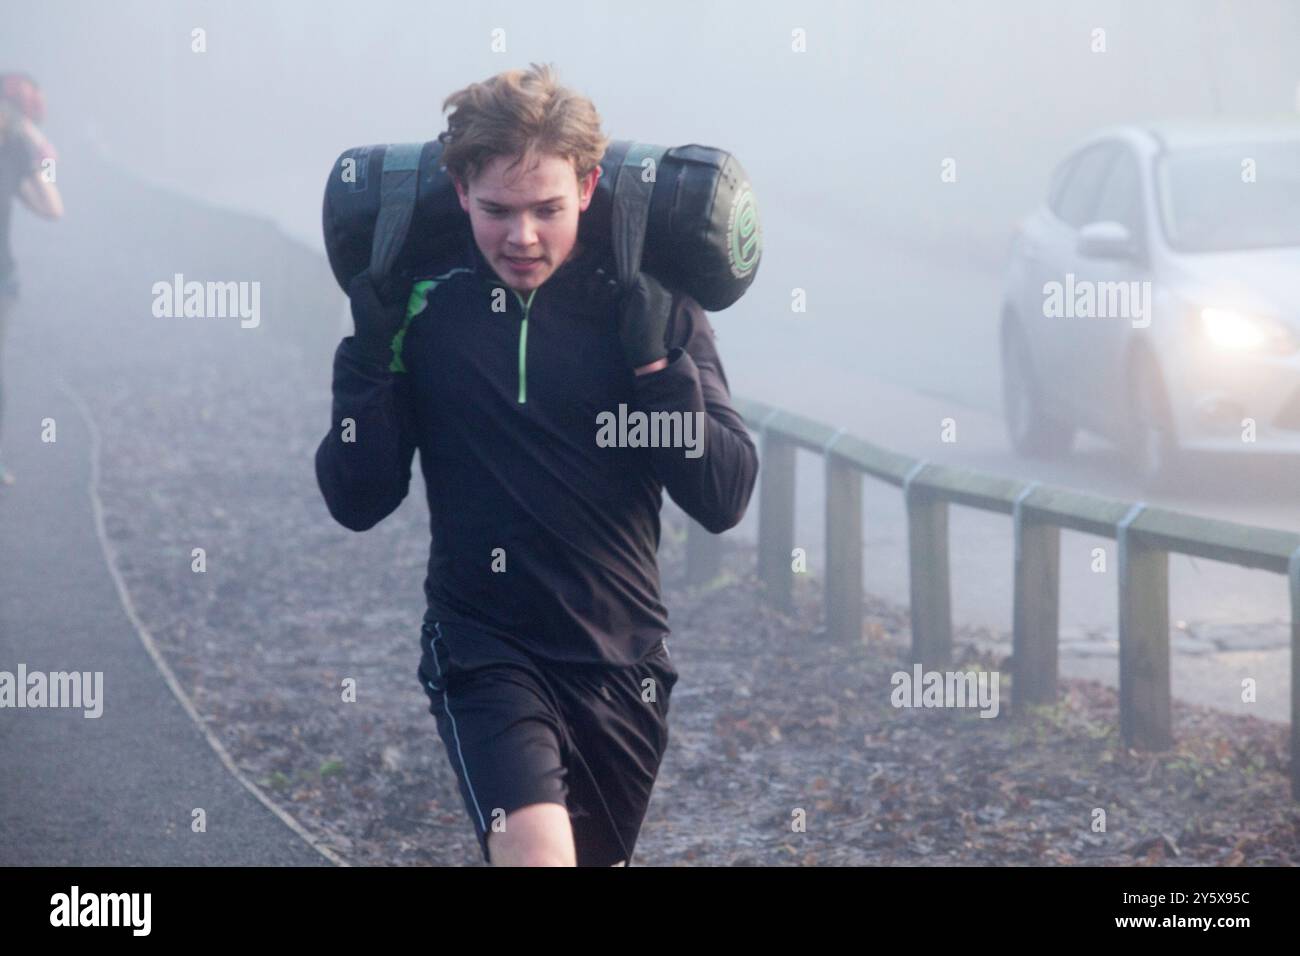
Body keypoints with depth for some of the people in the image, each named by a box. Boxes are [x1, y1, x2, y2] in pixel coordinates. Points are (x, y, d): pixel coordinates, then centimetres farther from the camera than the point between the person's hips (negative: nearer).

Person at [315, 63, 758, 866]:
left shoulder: (652, 309, -4)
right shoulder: (422, 308, -4)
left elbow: (724, 498, -10)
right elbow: (358, 502, -2)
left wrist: (656, 361, -21)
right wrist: (369, 357, -15)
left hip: (621, 660, 2)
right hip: (485, 649, -2)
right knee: (536, 851, -25)